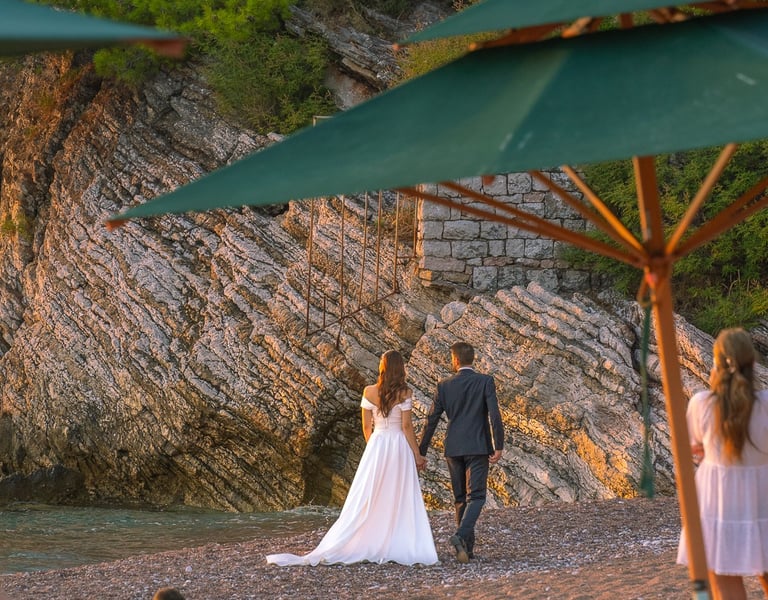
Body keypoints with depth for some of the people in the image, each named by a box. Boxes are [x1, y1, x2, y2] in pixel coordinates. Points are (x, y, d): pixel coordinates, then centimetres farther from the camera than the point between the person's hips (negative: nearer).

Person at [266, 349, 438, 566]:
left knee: (368, 500, 6)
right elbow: (407, 426, -9)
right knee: (401, 500, 3)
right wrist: (416, 454, -1)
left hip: (376, 446, 3)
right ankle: (398, 547, 2)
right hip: (399, 446, -3)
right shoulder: (404, 393, -8)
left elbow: (367, 427, 5)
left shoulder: (369, 392, 0)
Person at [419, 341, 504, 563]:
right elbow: (494, 415, -13)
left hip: (453, 449, 3)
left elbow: (432, 420, 5)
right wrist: (498, 446, -9)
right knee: (475, 497, -3)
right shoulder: (485, 382, -4)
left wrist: (421, 451, 12)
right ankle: (461, 535, -27)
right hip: (477, 447, -3)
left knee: (461, 498, 13)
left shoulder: (445, 386, 2)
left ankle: (467, 547, 16)